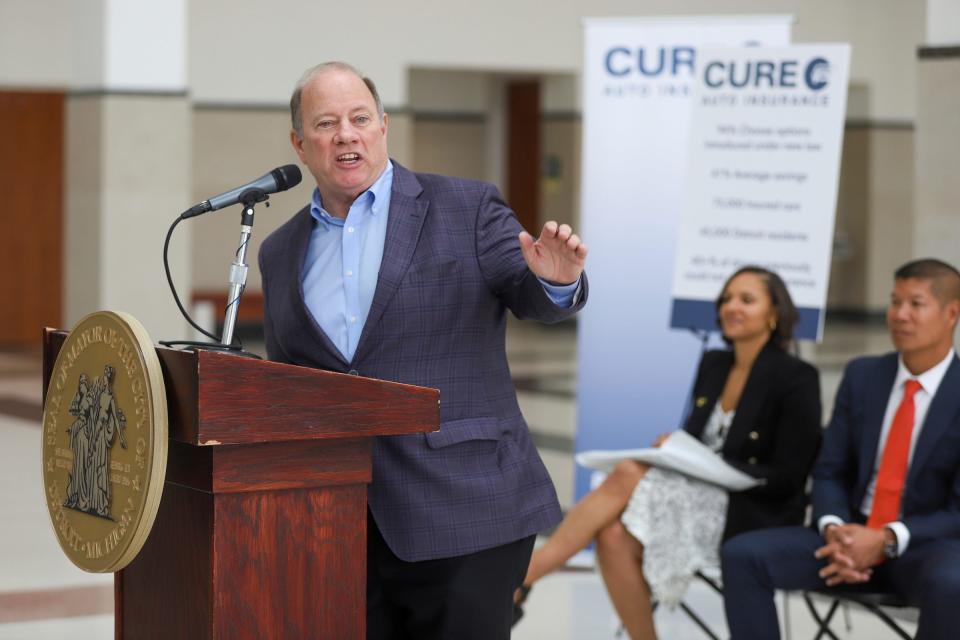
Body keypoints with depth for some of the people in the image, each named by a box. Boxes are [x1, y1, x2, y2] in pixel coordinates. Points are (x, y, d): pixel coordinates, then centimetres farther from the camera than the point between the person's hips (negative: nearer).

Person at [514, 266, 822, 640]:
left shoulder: (796, 379, -7)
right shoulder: (712, 364, 13)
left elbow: (787, 479, -10)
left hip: (748, 518, -6)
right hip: (696, 502, 6)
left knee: (627, 476, -28)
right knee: (614, 533, -28)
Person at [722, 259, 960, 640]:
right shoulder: (862, 376, 7)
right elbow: (830, 472, 7)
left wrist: (887, 540, -25)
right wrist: (834, 530, -15)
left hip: (929, 546, -4)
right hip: (853, 535, 4)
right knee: (742, 554, -17)